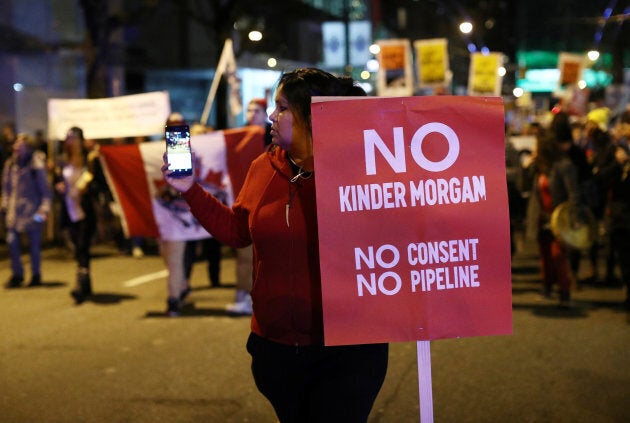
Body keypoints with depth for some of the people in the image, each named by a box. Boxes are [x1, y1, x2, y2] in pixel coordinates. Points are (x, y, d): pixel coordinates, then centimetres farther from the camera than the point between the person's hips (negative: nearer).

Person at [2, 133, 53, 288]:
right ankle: (16, 275, 9)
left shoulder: (36, 166, -7)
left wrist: (44, 209, -15)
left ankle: (36, 275, 17)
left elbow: (45, 190, -6)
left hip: (31, 210, -4)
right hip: (15, 210, 4)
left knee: (34, 244, 4)